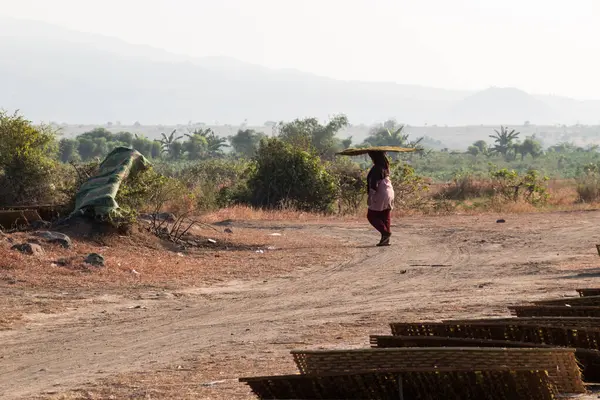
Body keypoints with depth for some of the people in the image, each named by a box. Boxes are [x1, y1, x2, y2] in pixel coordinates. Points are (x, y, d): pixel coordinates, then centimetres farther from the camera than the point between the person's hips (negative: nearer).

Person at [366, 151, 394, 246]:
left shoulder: (377, 168, -16)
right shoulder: (385, 166, 12)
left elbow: (374, 183, -20)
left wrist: (370, 196, -19)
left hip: (381, 194, -9)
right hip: (389, 193, 9)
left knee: (371, 215, 0)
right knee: (386, 217, 10)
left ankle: (385, 232, -13)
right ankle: (386, 240, 10)